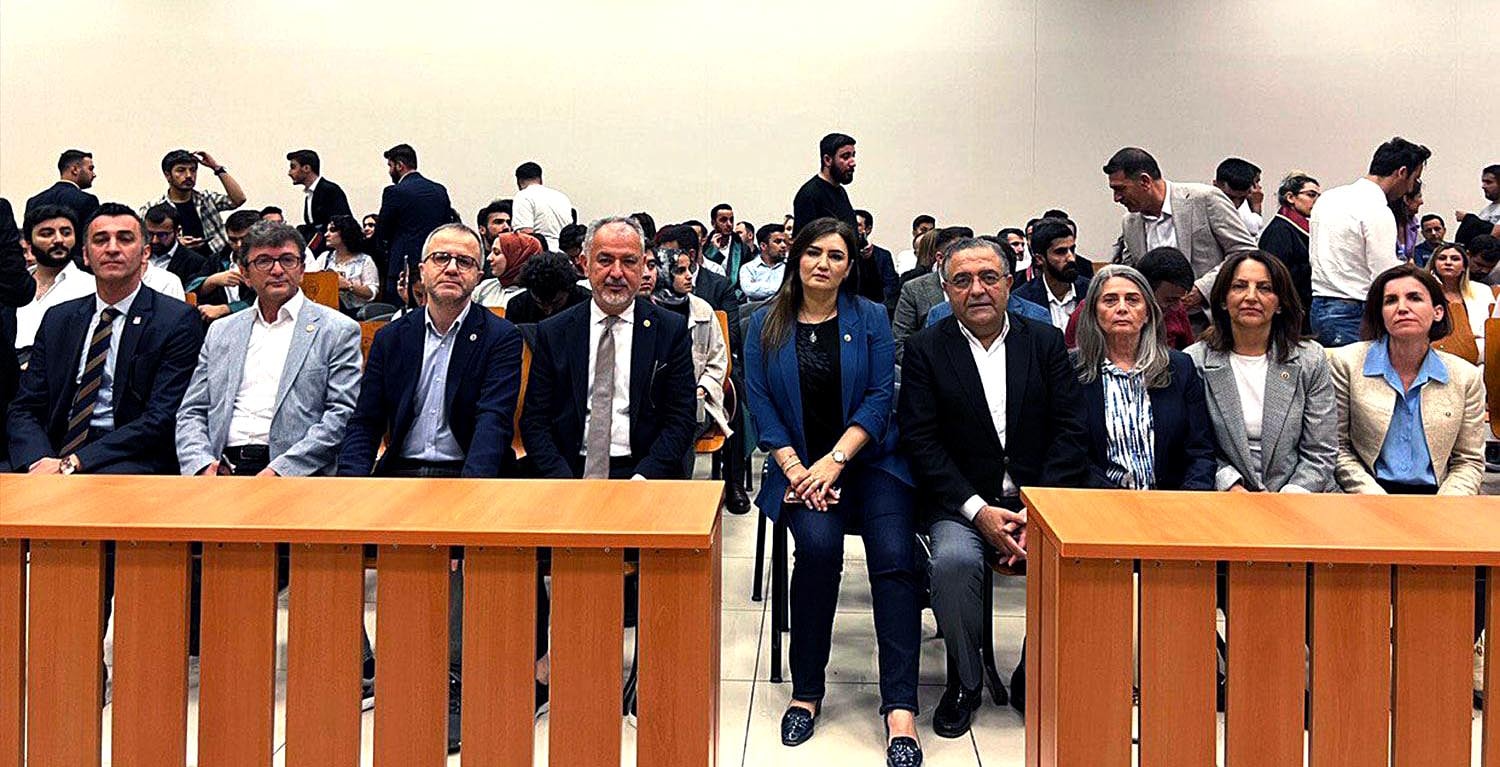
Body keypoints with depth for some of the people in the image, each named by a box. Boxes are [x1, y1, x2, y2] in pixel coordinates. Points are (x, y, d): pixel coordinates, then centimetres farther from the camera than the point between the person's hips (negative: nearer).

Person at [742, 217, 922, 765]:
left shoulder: (871, 319, 7)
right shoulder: (766, 325, 9)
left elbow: (880, 398, -2)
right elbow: (761, 406, 2)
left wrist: (834, 460, -14)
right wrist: (795, 469, -12)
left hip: (867, 459, 0)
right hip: (798, 464, 0)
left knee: (893, 554, -25)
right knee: (819, 543, -29)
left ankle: (900, 708, -25)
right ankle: (806, 691, -14)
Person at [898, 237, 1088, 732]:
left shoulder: (1046, 342, 9)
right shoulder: (926, 349, 4)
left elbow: (1069, 431, 3)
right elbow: (920, 440, -5)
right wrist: (978, 511, -15)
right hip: (961, 503, -1)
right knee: (953, 560, -32)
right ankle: (964, 682, -5)